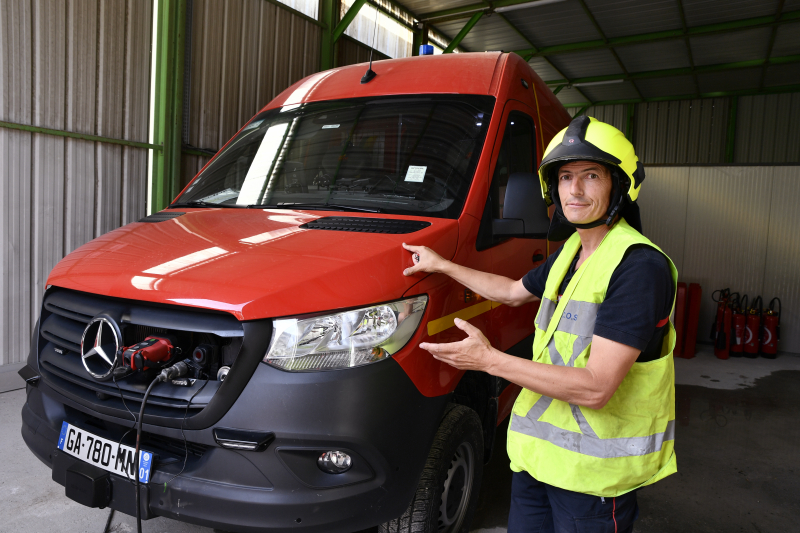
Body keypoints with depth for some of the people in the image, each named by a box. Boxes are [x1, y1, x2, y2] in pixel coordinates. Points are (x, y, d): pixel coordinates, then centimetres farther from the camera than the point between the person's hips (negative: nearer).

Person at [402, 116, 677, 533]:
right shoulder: (570, 251, 7)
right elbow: (515, 292, 25)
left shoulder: (640, 266, -22)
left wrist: (490, 360, -23)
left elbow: (595, 388, -27)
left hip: (594, 468, -8)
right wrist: (441, 265, 24)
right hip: (538, 449, 8)